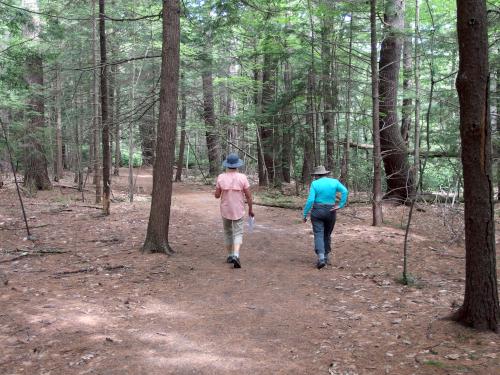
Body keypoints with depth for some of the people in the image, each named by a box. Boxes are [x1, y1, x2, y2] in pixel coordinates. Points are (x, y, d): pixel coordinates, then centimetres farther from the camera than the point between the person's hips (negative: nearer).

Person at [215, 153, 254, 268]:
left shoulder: (221, 177, -9)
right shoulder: (242, 177, -11)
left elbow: (217, 195, -3)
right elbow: (248, 195, -8)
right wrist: (250, 209, 4)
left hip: (225, 210, 2)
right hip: (238, 211, -1)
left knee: (228, 232, 18)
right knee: (238, 234, 2)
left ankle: (230, 256, 23)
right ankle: (236, 255, -18)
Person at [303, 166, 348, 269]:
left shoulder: (315, 184, -5)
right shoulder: (334, 182, 3)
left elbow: (310, 200, -12)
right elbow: (345, 191, -12)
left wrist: (305, 214, -6)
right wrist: (340, 205, -9)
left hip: (317, 211, -3)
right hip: (331, 212, 3)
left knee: (318, 234, -3)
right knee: (327, 234, 17)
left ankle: (321, 258, -19)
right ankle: (326, 256, 23)